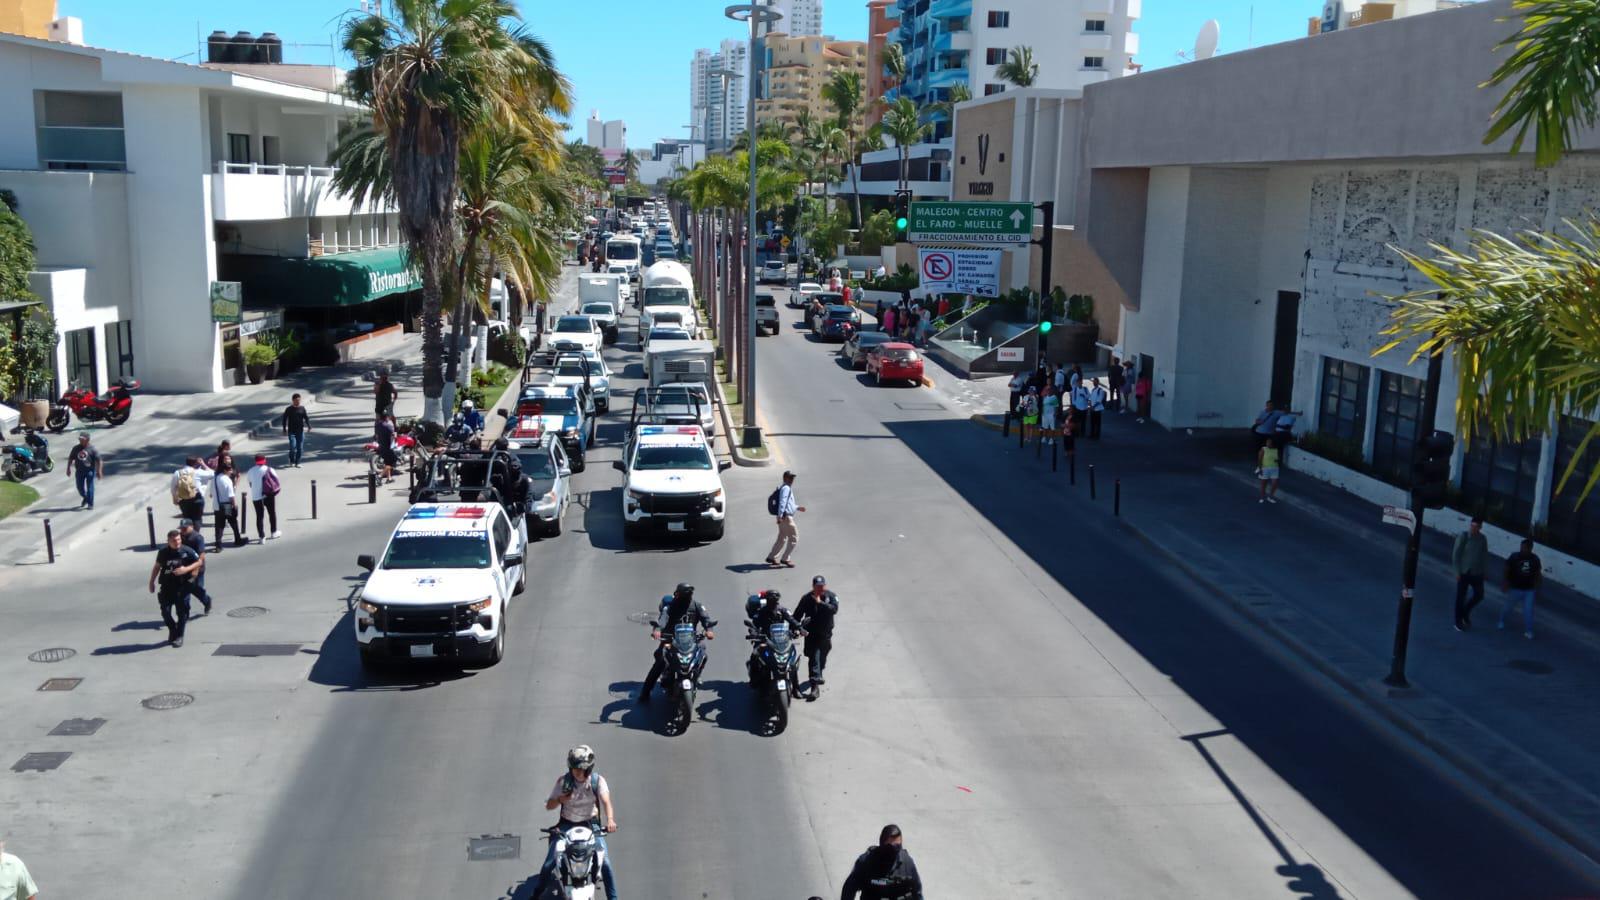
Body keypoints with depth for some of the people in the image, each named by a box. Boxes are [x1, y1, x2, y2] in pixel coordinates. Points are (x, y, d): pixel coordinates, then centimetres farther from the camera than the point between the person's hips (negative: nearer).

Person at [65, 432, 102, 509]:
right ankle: (85, 498, 36)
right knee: (80, 487, 8)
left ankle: (90, 504, 6)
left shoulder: (92, 449, -5)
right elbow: (71, 459, 15)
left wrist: (99, 471, -11)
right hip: (79, 470, 4)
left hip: (90, 470, -4)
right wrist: (69, 468, 9)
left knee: (90, 487, -2)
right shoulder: (76, 449, 8)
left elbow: (98, 460, -6)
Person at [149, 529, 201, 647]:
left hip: (182, 586, -2)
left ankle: (179, 636, 13)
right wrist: (152, 582, 14)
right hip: (167, 586, 2)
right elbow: (157, 567, 13)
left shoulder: (187, 551, -7)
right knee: (165, 612, 0)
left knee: (181, 612, 0)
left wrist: (186, 569, -14)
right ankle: (173, 630, 26)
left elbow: (199, 562, 2)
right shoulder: (163, 552, 0)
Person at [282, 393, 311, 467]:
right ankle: (291, 462, 7)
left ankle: (297, 463, 11)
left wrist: (309, 427, -13)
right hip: (291, 431, -2)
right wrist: (284, 430, -1)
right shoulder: (289, 409, 0)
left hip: (300, 431, 2)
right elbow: (284, 420, 4)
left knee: (300, 448, 1)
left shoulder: (302, 409, 5)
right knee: (293, 446, -14)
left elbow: (306, 418, 3)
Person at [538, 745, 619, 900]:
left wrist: (610, 820, -46)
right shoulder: (563, 781, -12)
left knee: (605, 863, -13)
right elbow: (548, 805, -7)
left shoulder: (597, 780, -14)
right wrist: (560, 799, -30)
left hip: (590, 824, -1)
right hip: (566, 824, 1)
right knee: (549, 863, -6)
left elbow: (606, 802, -27)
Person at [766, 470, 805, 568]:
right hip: (786, 517, -10)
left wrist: (797, 508, 31)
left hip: (786, 517, 10)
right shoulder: (785, 488, -12)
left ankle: (771, 557, 20)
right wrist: (780, 516, -30)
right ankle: (784, 559, -4)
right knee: (794, 538, -5)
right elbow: (782, 502, -23)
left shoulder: (788, 488, 21)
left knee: (781, 539, 15)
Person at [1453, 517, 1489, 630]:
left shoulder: (1483, 539, -1)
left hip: (1477, 573, 4)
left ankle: (1465, 613, 33)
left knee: (1479, 595, 8)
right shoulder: (1463, 536, -12)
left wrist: (1484, 570, 3)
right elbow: (1456, 554, -10)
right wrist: (1457, 571, -12)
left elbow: (1485, 555, 7)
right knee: (1461, 597, 4)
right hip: (1464, 572, -4)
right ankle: (1458, 622, 16)